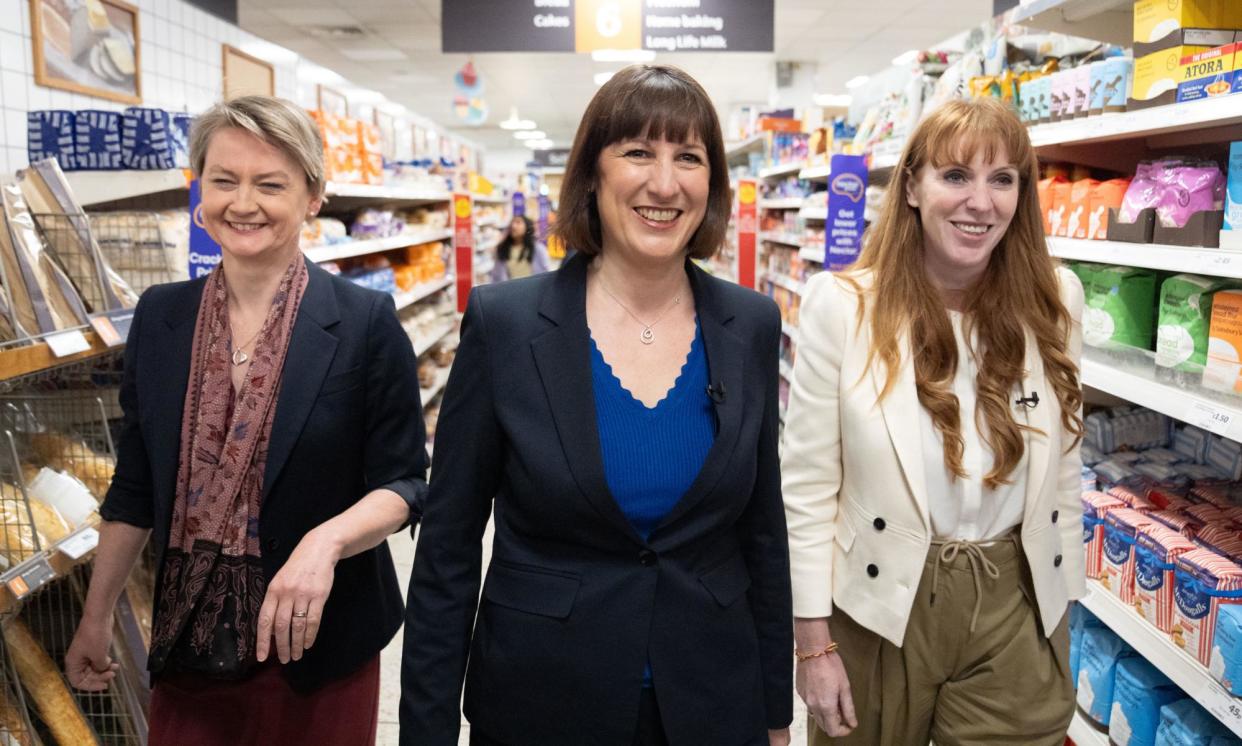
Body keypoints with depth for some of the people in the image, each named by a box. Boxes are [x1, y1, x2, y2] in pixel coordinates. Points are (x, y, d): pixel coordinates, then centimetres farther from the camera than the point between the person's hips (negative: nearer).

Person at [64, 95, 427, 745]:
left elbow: (403, 483, -9)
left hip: (318, 643, -3)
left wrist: (324, 542, -27)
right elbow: (136, 487, 9)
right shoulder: (159, 316, 1)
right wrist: (96, 617, 12)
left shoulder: (366, 322, -11)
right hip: (187, 643, 3)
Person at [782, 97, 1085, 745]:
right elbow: (807, 485, -10)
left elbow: (1064, 467, 6)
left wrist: (1061, 609, 10)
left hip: (1016, 608, 2)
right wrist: (814, 644, -8)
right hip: (879, 605, -1)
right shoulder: (843, 304, -13)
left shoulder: (1054, 299, -3)